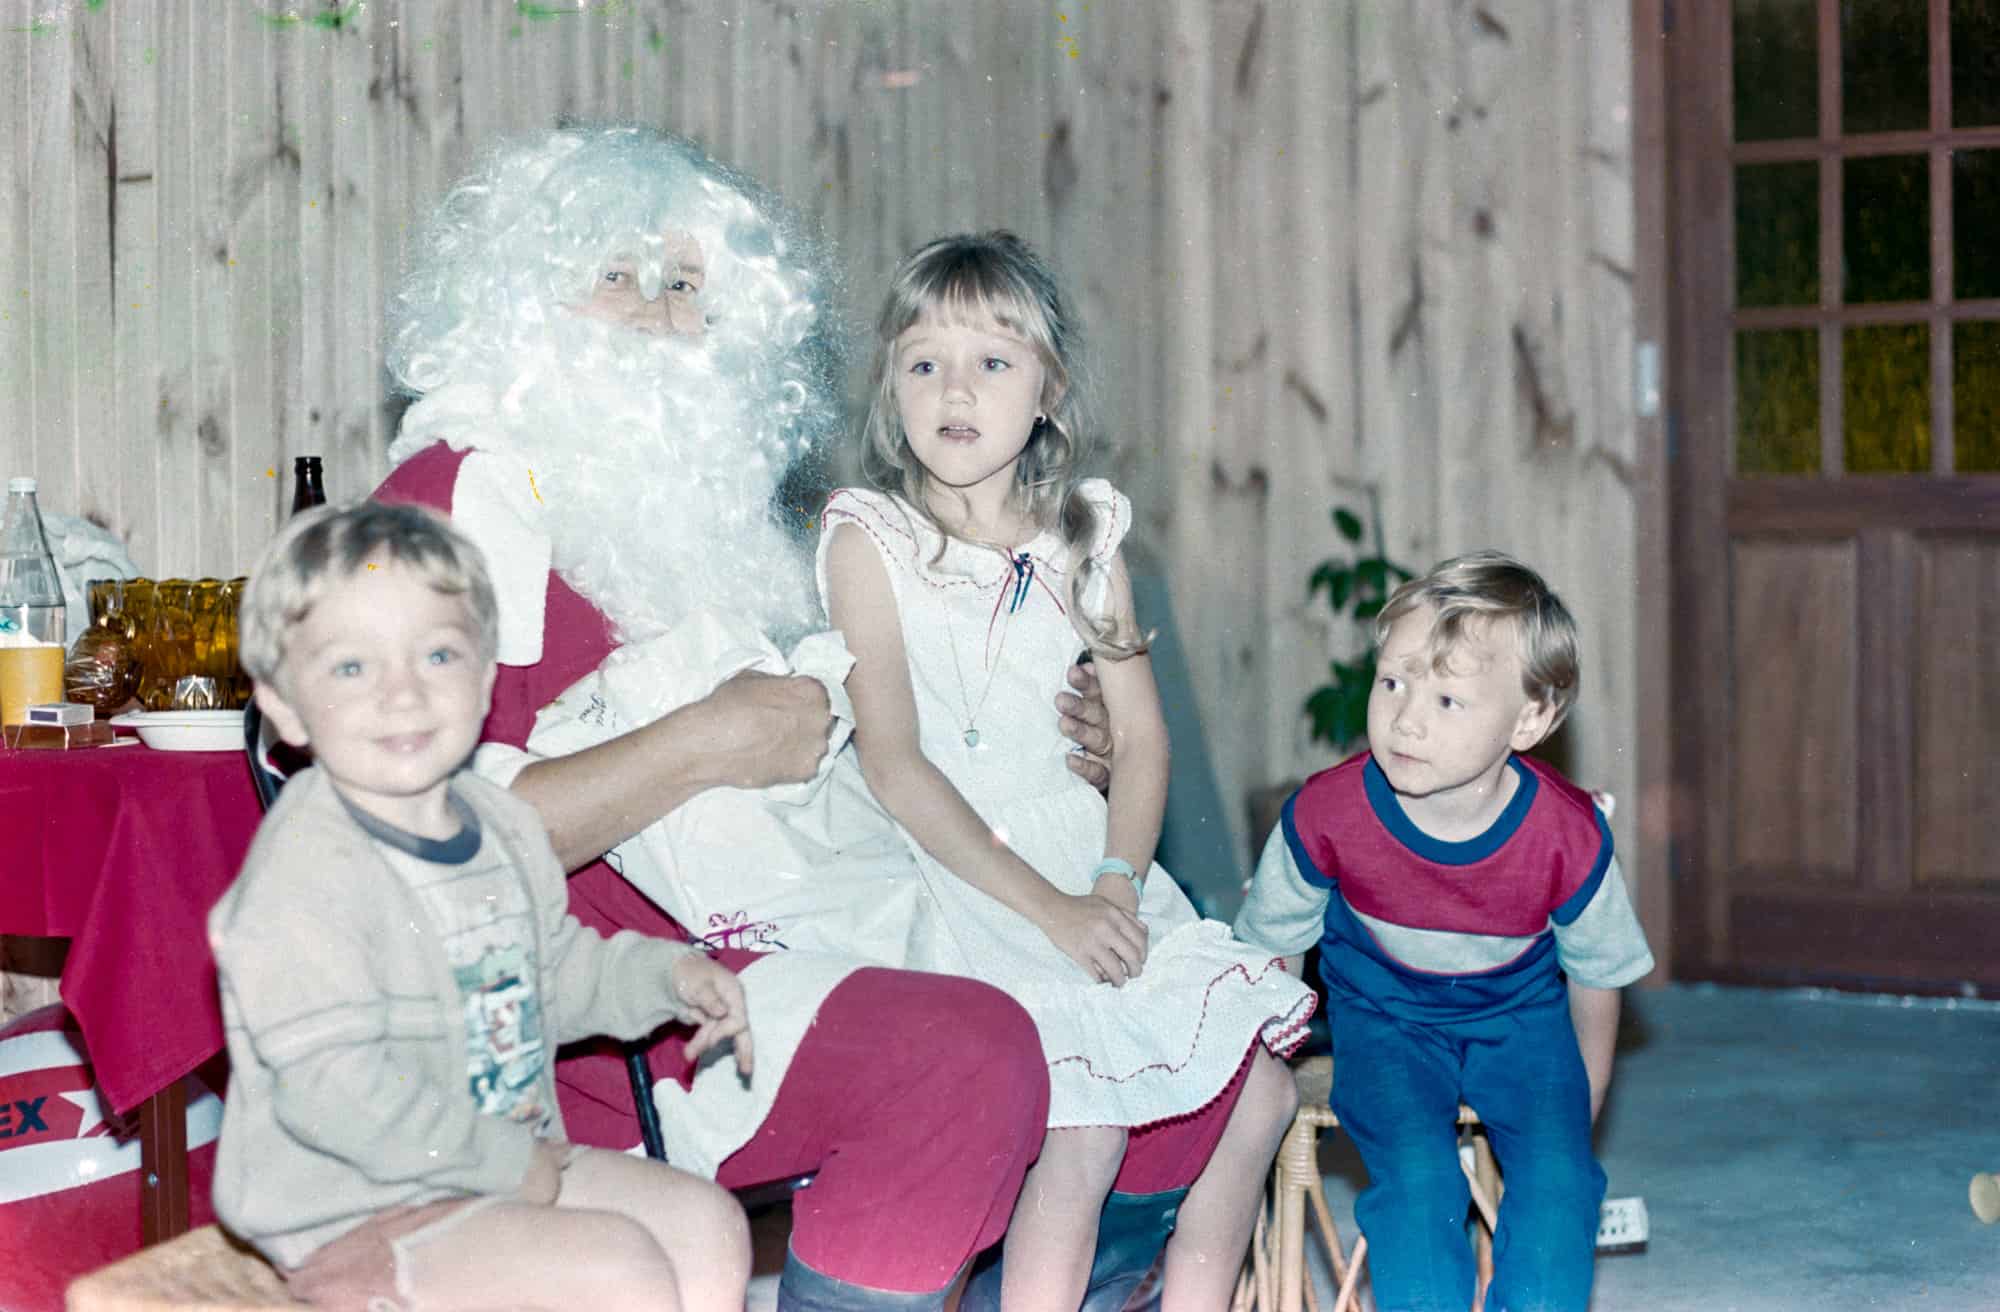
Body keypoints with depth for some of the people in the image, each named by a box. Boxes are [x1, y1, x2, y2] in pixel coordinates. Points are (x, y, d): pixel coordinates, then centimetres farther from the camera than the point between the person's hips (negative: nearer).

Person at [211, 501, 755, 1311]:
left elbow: (554, 970, 22)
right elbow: (334, 1089, -28)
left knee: (708, 1224, 6)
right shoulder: (304, 875, -24)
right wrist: (501, 1162, -21)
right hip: (357, 1211, -9)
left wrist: (666, 974, 4)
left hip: (516, 1156, 9)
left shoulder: (500, 826, 6)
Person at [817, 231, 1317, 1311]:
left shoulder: (1084, 536, 10)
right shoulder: (871, 538, -5)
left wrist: (1115, 884, -11)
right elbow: (894, 765, -13)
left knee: (1260, 1087, -3)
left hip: (1094, 873, 6)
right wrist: (1050, 911, -19)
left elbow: (1140, 735, 8)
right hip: (957, 887, -6)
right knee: (1083, 1129, -24)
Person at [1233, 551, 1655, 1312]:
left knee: (1556, 1177, -17)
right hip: (1385, 1017, -1)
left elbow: (1596, 974, -4)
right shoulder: (1326, 815, -26)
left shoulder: (1570, 838, -25)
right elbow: (1266, 946, -4)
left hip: (1521, 1018, 1)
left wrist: (1582, 1111, 8)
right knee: (1417, 1171, -22)